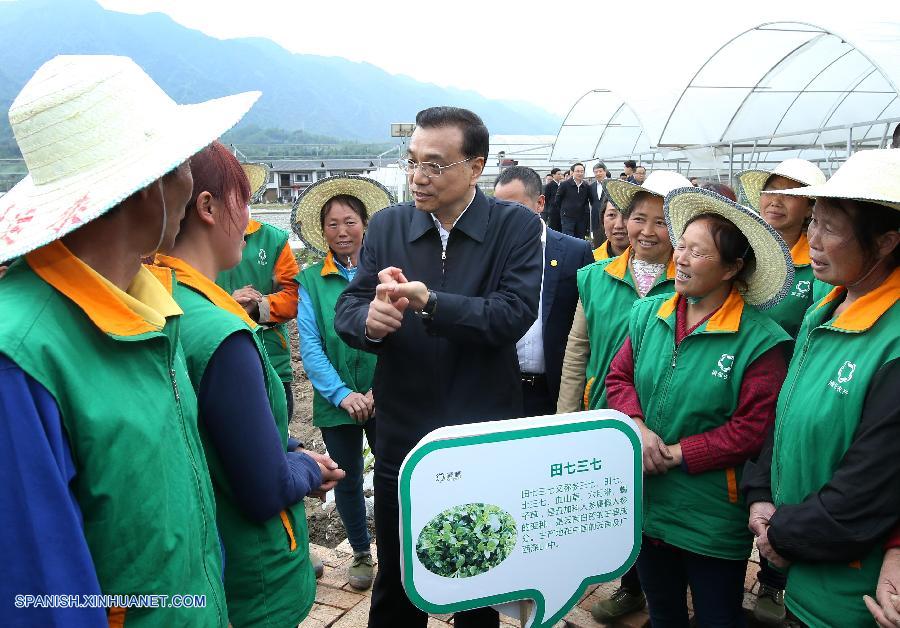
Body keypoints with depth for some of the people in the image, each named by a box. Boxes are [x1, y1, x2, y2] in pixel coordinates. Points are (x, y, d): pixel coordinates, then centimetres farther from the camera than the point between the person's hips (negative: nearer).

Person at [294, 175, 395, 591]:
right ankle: (361, 552, 36)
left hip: (386, 400, -1)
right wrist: (342, 394, -15)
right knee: (347, 481, 14)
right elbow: (310, 346, -5)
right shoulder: (310, 281, 1)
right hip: (335, 401, 1)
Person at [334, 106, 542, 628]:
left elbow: (515, 314, -19)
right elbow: (347, 308, -3)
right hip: (401, 434, 2)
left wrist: (430, 301, -29)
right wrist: (368, 320, -26)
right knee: (395, 584, 18)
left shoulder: (518, 226, -7)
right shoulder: (387, 225, 0)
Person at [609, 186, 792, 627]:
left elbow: (753, 429, -19)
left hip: (713, 519, -4)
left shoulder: (760, 340, -17)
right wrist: (638, 428, -15)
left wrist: (677, 453, -18)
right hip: (645, 503, 5)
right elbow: (619, 377, 3)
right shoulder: (647, 314, -1)